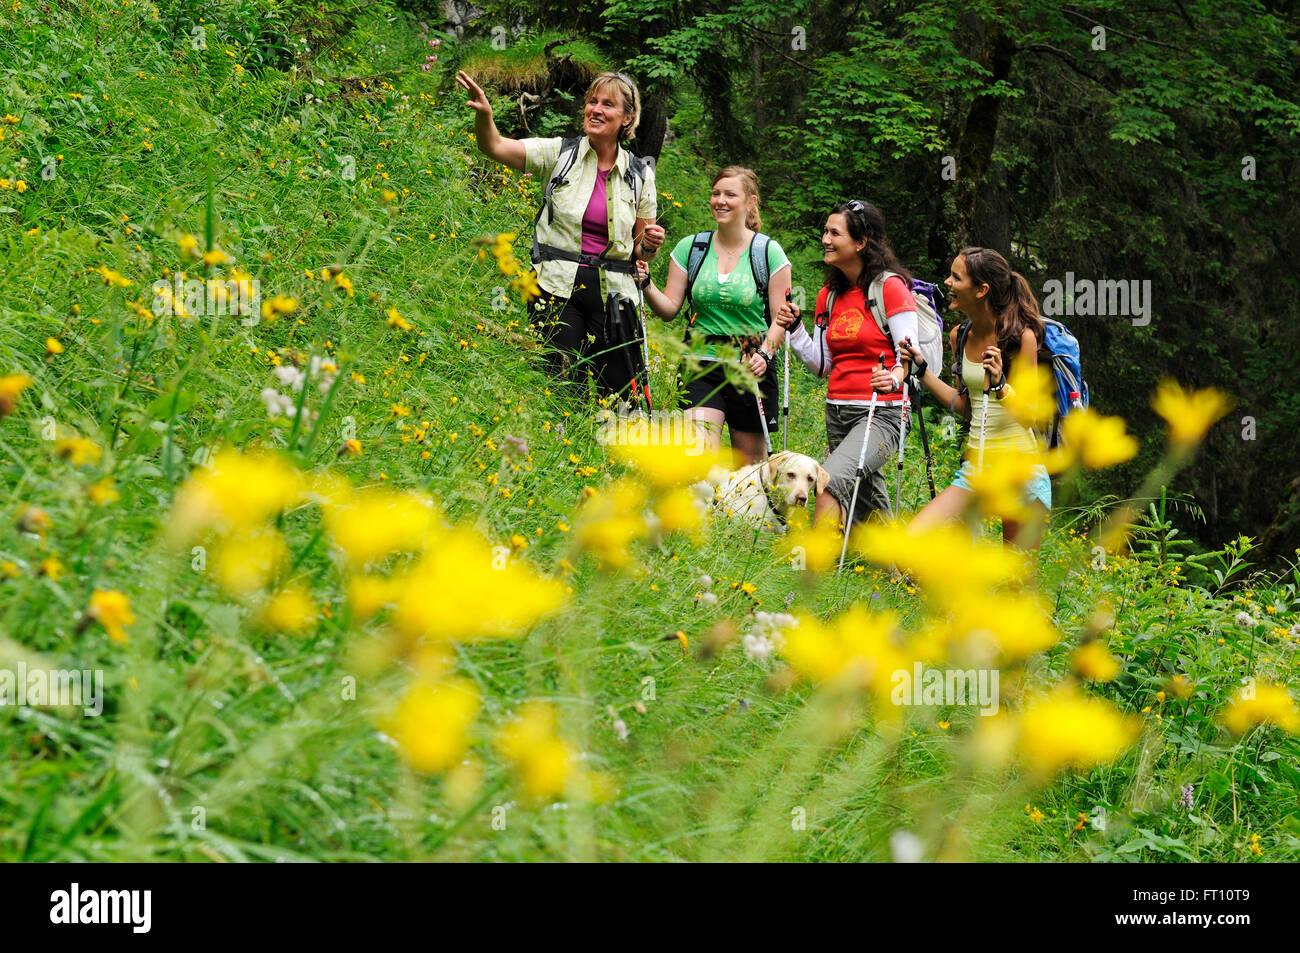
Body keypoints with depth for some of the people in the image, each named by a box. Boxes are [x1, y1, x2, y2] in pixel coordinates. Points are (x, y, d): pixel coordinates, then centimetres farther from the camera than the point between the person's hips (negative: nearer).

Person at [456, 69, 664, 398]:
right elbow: (494, 147, -9)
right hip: (559, 290, -2)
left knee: (616, 396, 0)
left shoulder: (640, 174, 8)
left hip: (613, 295, 2)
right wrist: (483, 114, -28)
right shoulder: (560, 154, 3)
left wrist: (649, 245, -7)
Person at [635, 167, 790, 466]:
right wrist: (646, 285, -12)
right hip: (703, 366, 1)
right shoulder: (690, 248, 6)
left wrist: (764, 353, -18)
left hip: (751, 367, -1)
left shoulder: (768, 252, -1)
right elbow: (669, 309, 6)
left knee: (750, 465, 6)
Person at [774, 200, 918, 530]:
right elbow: (822, 365, 14)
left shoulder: (890, 287, -8)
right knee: (868, 512, 13)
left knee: (831, 479, -29)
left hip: (881, 414, -8)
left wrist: (894, 379, -34)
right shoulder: (829, 295, 13)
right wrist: (794, 329, 1)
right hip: (838, 413, 8)